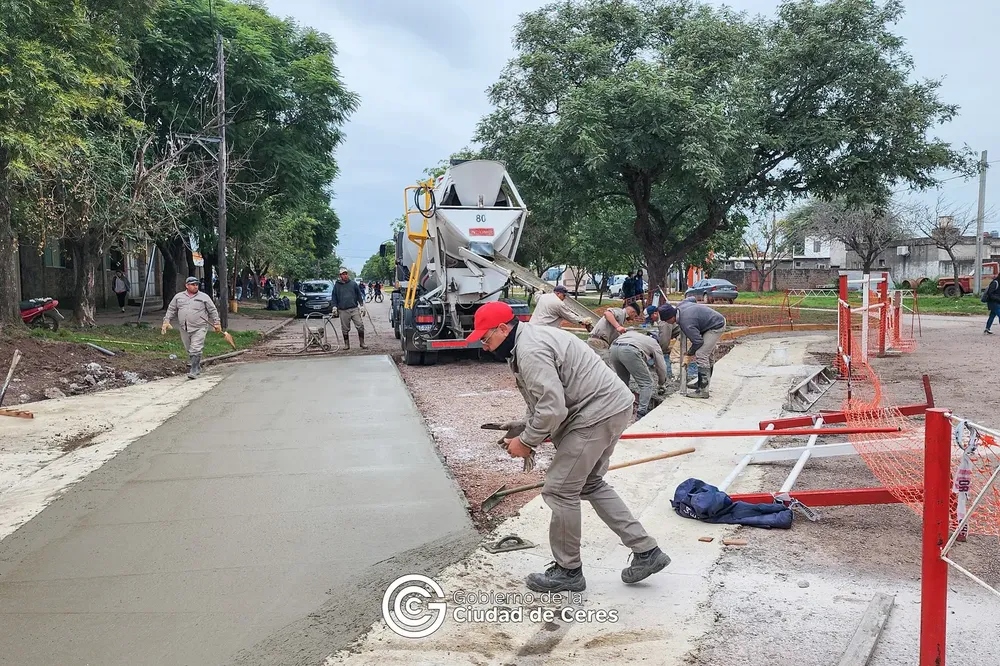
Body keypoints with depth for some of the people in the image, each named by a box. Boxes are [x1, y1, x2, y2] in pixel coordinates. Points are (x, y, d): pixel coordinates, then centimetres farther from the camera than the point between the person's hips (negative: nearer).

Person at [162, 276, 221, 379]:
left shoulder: (204, 297, 4)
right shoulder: (178, 297, 11)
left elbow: (213, 310, 7)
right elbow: (171, 310, 16)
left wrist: (217, 323, 3)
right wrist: (166, 321, 5)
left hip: (199, 329, -4)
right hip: (184, 329, 4)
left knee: (195, 350, -13)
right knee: (189, 350, 11)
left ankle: (193, 371, -12)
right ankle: (197, 368, 25)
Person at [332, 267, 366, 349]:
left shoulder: (353, 284, 8)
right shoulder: (337, 285, 8)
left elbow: (359, 295, 10)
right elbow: (334, 297, 12)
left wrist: (362, 306, 5)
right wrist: (334, 307, 0)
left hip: (354, 309, 0)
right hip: (343, 310, 0)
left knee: (360, 325, -8)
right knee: (345, 329, 5)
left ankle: (362, 343, 1)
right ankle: (346, 344, 16)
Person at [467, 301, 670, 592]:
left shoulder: (530, 350, -20)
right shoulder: (530, 340, 14)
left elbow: (553, 408, -25)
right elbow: (544, 399, 21)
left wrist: (526, 442, -12)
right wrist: (524, 430, 7)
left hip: (598, 413, -11)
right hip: (611, 406, 11)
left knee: (559, 490, -2)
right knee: (591, 484, 22)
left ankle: (568, 571, 14)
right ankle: (646, 551, 24)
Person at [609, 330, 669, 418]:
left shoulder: (633, 334, 43)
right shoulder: (654, 344, 28)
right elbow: (661, 367, 28)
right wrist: (662, 384, 45)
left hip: (614, 348, 6)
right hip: (629, 351, -6)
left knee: (622, 381, 28)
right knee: (646, 383, 7)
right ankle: (642, 412, 0)